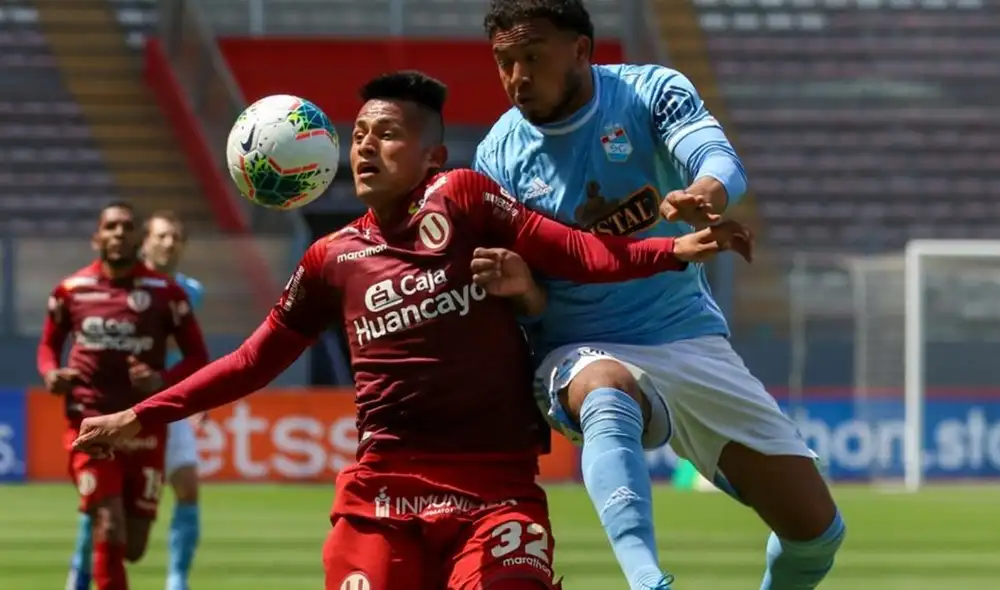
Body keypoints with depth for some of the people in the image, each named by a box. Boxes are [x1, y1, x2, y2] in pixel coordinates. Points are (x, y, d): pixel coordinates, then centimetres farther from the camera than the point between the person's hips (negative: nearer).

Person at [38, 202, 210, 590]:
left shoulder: (164, 293, -1)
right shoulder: (71, 290, 2)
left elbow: (197, 357, 3)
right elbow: (49, 345, 17)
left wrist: (162, 381, -17)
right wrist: (51, 374, -6)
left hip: (145, 427, 1)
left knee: (132, 547, 7)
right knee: (109, 532, -16)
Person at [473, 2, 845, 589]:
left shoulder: (652, 92, -5)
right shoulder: (500, 154, -3)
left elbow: (722, 163, -23)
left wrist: (703, 196, -48)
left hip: (690, 338, 2)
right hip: (586, 353, -2)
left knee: (816, 530, 0)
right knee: (609, 400, -42)